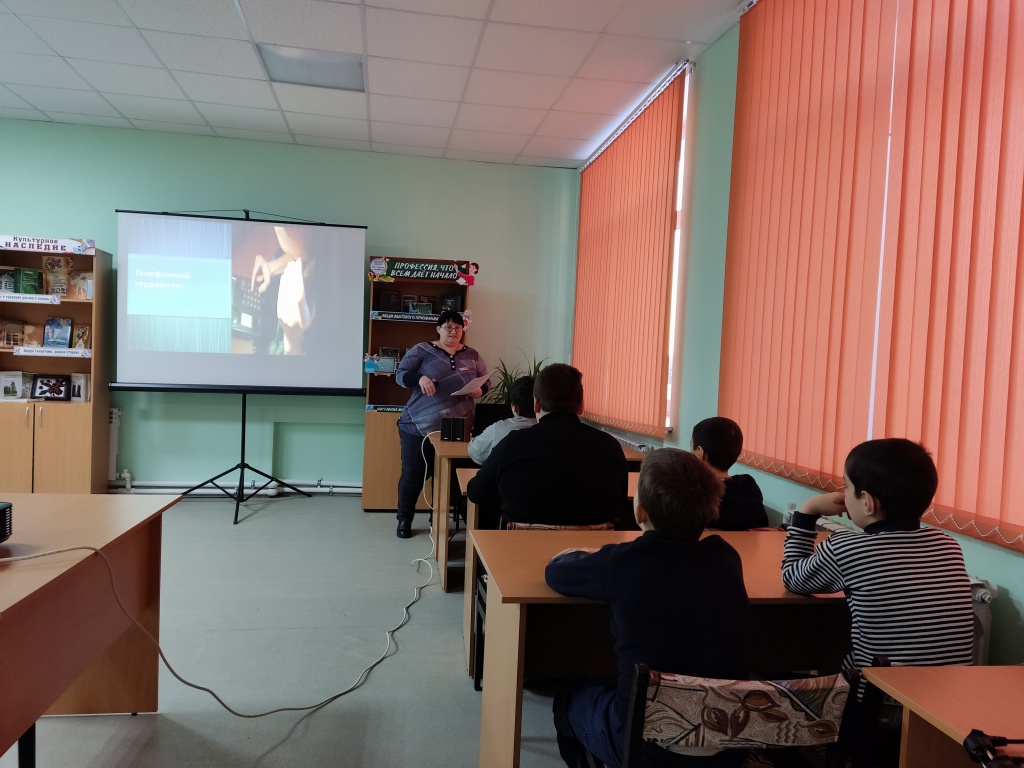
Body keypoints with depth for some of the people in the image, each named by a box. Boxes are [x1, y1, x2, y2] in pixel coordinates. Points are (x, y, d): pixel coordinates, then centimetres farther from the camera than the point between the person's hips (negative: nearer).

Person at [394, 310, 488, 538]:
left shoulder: (472, 356, 9)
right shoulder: (422, 350, -1)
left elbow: (486, 383, 13)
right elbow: (400, 374, -4)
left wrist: (480, 390, -10)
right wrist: (420, 378, -24)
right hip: (419, 426, -3)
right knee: (413, 474, 3)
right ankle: (404, 520, 21)